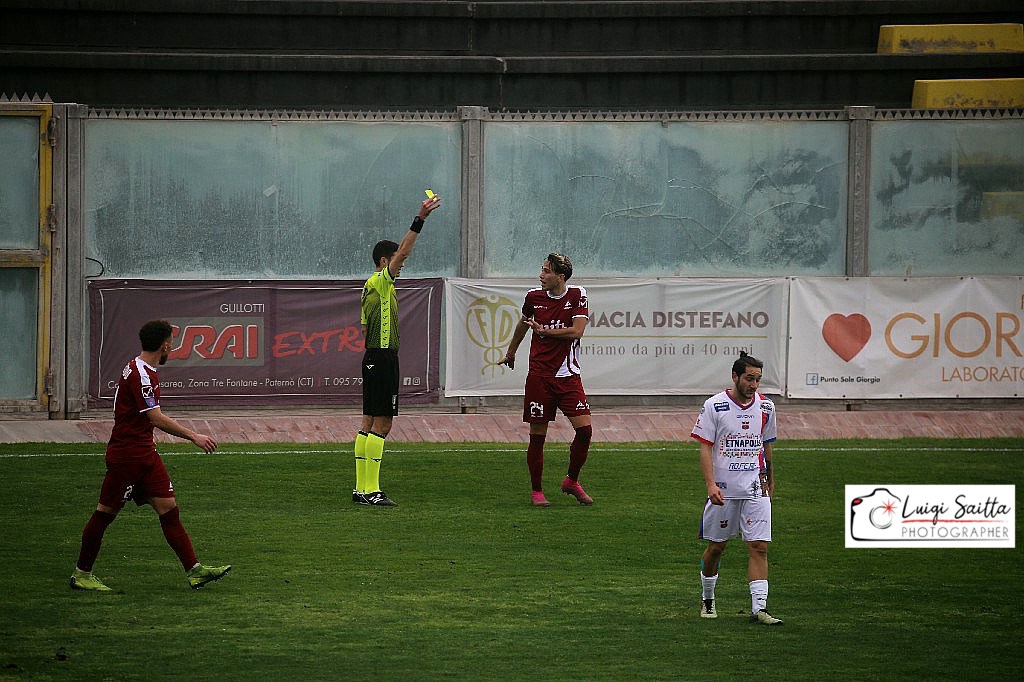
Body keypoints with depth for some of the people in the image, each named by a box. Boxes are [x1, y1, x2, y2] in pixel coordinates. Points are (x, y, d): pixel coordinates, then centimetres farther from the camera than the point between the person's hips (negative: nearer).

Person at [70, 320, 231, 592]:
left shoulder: (143, 371, 12)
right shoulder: (139, 375, -20)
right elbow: (157, 419, -25)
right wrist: (194, 436, -23)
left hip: (145, 452, 10)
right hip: (125, 454, -10)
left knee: (168, 508, 1)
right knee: (106, 512, 0)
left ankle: (193, 570, -3)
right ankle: (81, 574, 11)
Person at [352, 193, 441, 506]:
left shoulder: (371, 288, 17)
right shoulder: (381, 283, -11)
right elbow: (403, 251, -22)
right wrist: (420, 219, -23)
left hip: (373, 357, 10)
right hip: (383, 358, -10)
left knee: (370, 423, 11)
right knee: (381, 424, -10)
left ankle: (361, 488, 12)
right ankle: (371, 491, -12)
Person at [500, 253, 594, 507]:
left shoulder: (577, 295, -2)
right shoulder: (534, 297, 4)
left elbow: (577, 331, -11)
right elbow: (523, 324, 24)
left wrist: (544, 330, -7)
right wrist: (510, 353, 36)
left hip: (568, 375, -1)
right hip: (539, 376, 1)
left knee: (584, 429, -10)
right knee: (537, 436, -1)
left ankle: (572, 481, 11)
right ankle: (536, 491, 13)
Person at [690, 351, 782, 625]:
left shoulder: (765, 407, 6)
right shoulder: (714, 406, -5)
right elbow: (705, 448, -6)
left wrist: (770, 480, 24)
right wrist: (711, 485, -16)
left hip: (755, 489, 2)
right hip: (723, 488, -2)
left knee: (759, 546, -8)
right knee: (716, 546, 8)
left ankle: (759, 608, -12)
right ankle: (707, 599, 29)